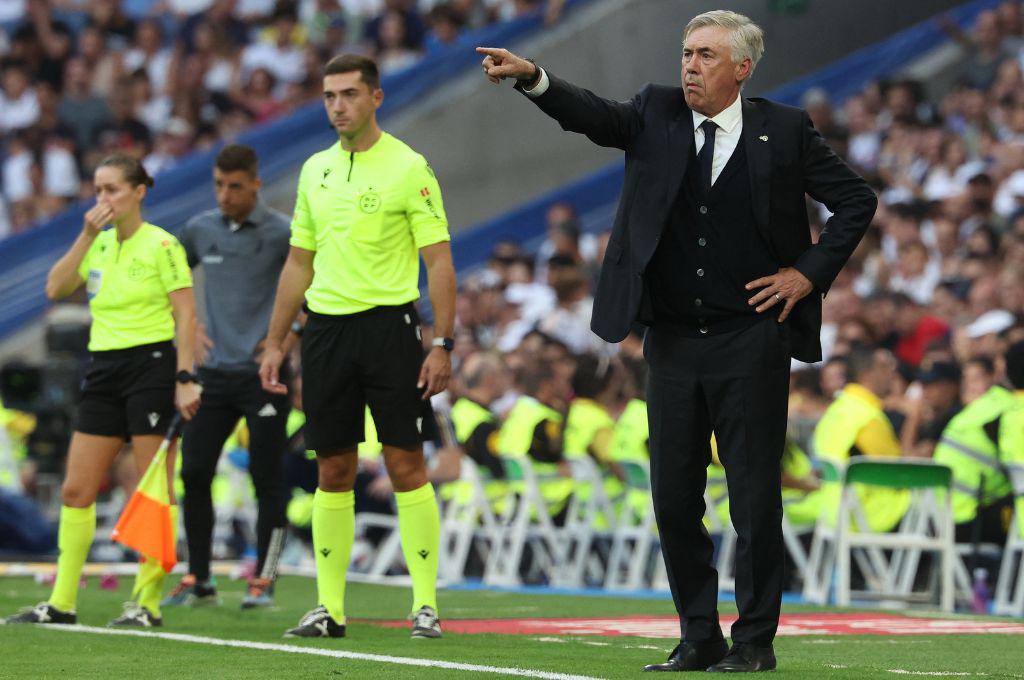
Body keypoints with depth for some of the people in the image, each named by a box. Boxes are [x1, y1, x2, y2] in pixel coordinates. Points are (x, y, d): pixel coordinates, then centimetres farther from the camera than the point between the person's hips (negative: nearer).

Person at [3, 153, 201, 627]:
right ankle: (62, 602, 7)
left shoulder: (161, 245, -6)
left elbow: (186, 315, -9)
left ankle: (148, 603, 0)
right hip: (104, 367, 7)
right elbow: (55, 289, 4)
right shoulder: (99, 244, 13)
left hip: (151, 363, -7)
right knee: (76, 489, 3)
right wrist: (86, 236, -3)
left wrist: (185, 378, -16)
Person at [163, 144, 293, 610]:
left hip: (264, 374, -4)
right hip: (214, 372, 4)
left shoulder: (281, 233, -7)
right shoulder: (200, 230, 7)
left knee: (267, 480, -3)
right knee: (193, 472, 1)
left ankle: (263, 581, 5)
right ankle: (198, 580, 10)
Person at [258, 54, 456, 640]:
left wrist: (443, 344, -13)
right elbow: (299, 264, 19)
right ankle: (330, 608, 10)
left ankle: (426, 604, -1)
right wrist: (275, 343, 15)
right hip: (326, 328, 5)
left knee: (406, 464, -6)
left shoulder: (408, 168, -4)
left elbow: (440, 262, -6)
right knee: (333, 470, 6)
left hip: (389, 324, -5)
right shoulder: (315, 170, 12)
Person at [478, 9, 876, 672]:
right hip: (674, 341, 3)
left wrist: (810, 272, -2)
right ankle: (699, 639, 15)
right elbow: (595, 115, -11)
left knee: (755, 497, 0)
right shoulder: (657, 114, 6)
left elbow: (857, 200, 6)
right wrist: (532, 76, -28)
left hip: (751, 341, -3)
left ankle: (755, 642, 9)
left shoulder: (784, 129, 0)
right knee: (674, 497, 5)